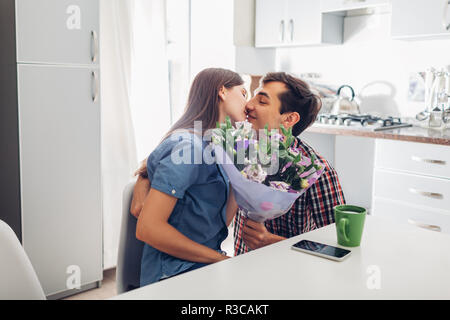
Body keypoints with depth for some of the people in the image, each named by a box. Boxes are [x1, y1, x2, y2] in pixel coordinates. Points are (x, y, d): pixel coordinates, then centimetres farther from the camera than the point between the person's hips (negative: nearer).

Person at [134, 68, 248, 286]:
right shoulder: (188, 145, -16)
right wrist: (220, 258, -16)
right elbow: (147, 228, -22)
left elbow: (220, 223, 7)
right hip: (175, 277, -8)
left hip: (204, 271, 8)